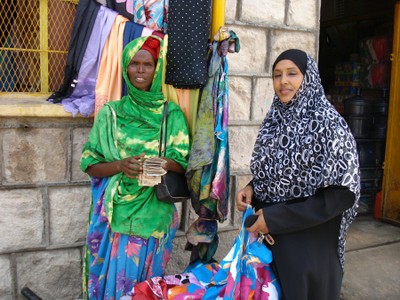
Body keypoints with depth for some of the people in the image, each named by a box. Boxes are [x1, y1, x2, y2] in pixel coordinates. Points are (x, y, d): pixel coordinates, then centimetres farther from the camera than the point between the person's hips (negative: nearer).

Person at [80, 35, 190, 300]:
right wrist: (121, 165, -17)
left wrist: (162, 164, -20)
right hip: (116, 213, 1)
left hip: (154, 215, 0)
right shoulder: (111, 113, 3)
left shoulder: (172, 114, 2)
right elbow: (91, 164, 2)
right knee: (113, 279, 7)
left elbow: (183, 162, 1)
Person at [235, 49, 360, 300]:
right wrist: (252, 189, -7)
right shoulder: (275, 120, 3)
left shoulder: (329, 124, -16)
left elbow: (343, 193, -20)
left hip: (311, 243, -6)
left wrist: (277, 218, -21)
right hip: (269, 237, 6)